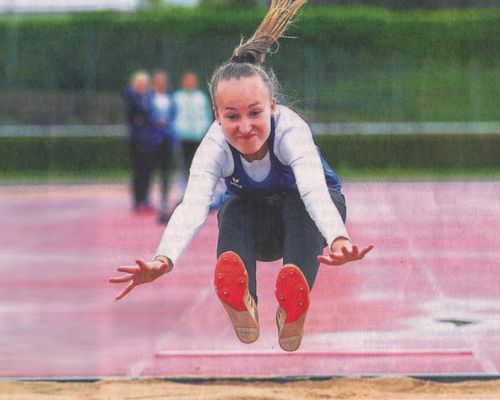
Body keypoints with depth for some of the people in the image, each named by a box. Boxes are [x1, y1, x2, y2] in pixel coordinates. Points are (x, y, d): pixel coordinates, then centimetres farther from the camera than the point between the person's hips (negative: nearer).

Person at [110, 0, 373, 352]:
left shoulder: (290, 129, -35)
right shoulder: (215, 146, -29)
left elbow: (313, 188, -55)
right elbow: (193, 205, -46)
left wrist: (338, 239, -77)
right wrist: (164, 260, -67)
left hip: (303, 218, -2)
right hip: (257, 225, 2)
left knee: (297, 203, -37)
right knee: (233, 211, -33)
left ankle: (292, 312, -56)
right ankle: (242, 307, -53)